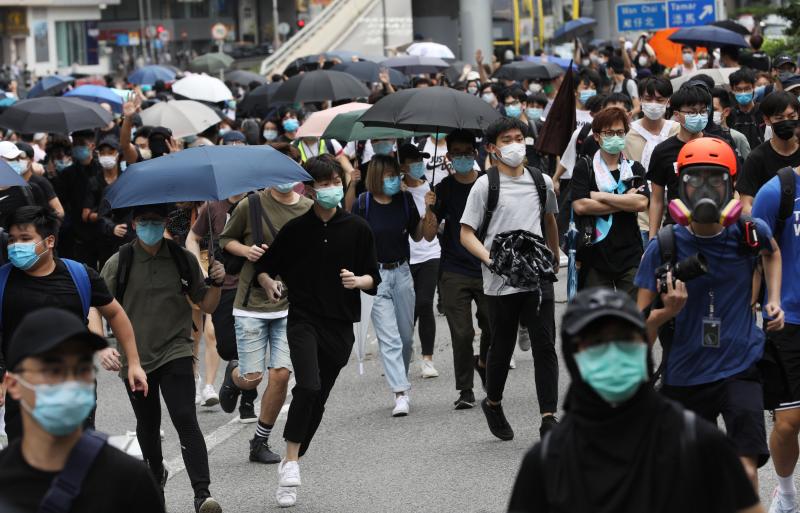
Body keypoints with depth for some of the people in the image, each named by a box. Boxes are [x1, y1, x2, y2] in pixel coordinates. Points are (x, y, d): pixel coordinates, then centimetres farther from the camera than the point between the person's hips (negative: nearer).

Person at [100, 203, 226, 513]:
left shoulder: (183, 260, 2)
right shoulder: (118, 263, -2)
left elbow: (207, 306, 7)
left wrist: (216, 283, -11)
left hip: (175, 354, -1)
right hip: (136, 357, 1)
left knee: (185, 420, -15)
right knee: (147, 424, 15)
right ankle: (156, 475, 43)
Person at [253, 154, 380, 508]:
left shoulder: (357, 229, 3)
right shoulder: (295, 229, 2)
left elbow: (374, 279, 5)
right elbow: (264, 266, 11)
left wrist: (358, 280, -15)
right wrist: (269, 284, -9)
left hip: (340, 324, 2)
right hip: (303, 320, -2)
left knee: (318, 399, 7)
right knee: (308, 386, -23)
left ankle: (292, 465, 22)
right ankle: (290, 462, -15)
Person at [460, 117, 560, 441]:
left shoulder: (541, 181, 9)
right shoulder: (485, 185, -3)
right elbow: (466, 233, -4)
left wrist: (554, 255, 34)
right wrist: (490, 258, -19)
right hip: (500, 281, -2)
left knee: (545, 346, -7)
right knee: (502, 347, 11)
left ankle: (548, 418, -8)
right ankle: (493, 404, 36)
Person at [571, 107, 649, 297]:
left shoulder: (635, 169, 10)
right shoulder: (585, 167, 3)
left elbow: (642, 203, -7)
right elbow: (580, 206, -12)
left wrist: (602, 196, -9)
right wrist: (625, 203, -8)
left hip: (629, 255, 2)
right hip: (595, 255, -1)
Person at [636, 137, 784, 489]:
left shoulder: (750, 233, -7)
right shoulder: (664, 247, -11)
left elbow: (772, 251, 22)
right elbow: (640, 327, -8)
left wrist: (774, 299, 8)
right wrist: (668, 311, -28)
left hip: (740, 368, 0)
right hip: (684, 377, 1)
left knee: (746, 471, -15)